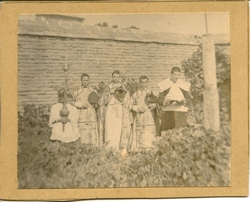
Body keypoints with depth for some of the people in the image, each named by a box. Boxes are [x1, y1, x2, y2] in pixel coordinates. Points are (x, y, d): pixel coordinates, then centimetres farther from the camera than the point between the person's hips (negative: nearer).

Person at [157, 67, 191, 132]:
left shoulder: (184, 85, 12)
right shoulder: (164, 84, 6)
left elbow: (188, 98, 9)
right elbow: (159, 100, 3)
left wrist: (184, 101, -14)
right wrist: (165, 102, -18)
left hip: (181, 112, 1)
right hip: (168, 112, -1)